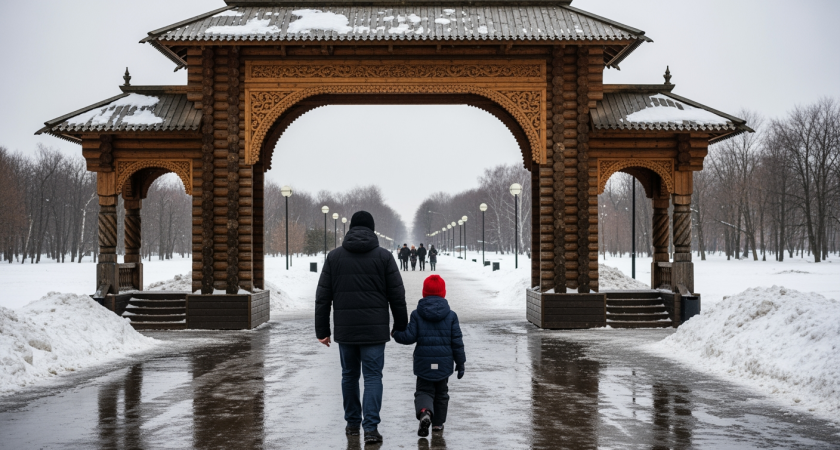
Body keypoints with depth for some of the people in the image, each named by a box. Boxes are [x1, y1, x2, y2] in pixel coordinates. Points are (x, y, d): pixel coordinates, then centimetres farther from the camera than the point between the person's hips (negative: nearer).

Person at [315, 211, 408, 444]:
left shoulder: (334, 256, 4)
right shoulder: (384, 256, -1)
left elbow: (322, 297, 3)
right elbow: (397, 296, -1)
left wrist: (322, 330, 9)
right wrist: (400, 326, 10)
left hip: (345, 329, 2)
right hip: (374, 329, -2)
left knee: (349, 375, 15)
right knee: (373, 377, 1)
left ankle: (352, 423, 24)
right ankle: (371, 427, -6)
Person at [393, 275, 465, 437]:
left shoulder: (417, 314, -4)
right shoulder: (451, 315, -1)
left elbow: (410, 336, -8)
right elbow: (457, 341, -1)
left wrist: (396, 333, 12)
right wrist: (460, 362, 7)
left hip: (424, 363, -1)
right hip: (444, 363, 1)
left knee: (424, 391, 6)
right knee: (441, 393, 18)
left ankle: (424, 412, -23)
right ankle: (438, 423, 21)